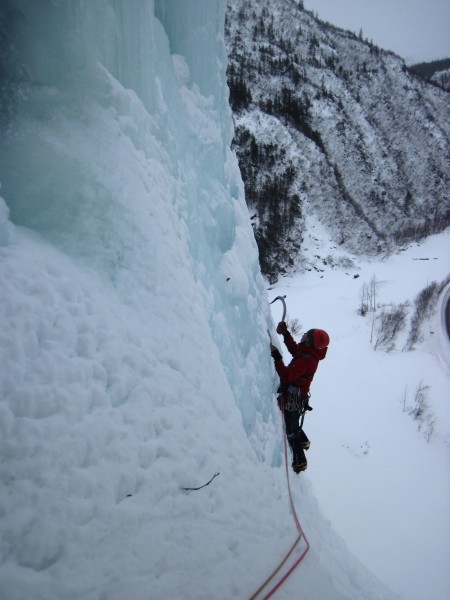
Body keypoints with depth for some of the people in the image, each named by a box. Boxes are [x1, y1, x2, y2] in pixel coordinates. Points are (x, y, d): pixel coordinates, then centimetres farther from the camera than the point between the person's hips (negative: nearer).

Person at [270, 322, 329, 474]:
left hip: (292, 401, -9)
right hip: (297, 399, 9)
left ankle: (299, 461, 24)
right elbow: (294, 349, 16)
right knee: (293, 424, 33)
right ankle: (303, 441, 54)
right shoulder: (310, 354, -4)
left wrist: (276, 356, -36)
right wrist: (285, 333, 7)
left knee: (291, 431, 9)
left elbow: (287, 376, -36)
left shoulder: (306, 360, -33)